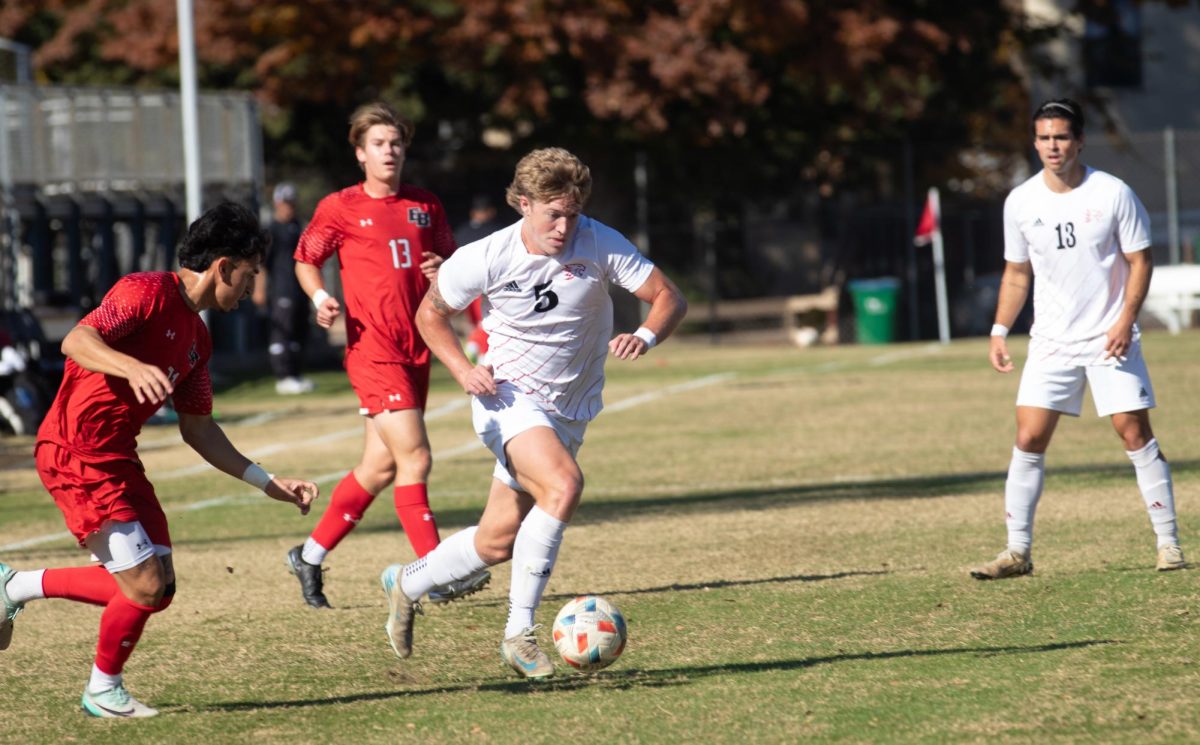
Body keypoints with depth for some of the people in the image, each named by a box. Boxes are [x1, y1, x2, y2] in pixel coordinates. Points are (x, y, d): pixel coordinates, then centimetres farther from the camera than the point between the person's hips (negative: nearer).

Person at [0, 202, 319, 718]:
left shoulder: (197, 338, 15)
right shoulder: (148, 292, -13)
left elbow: (198, 430, 19)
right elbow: (76, 340, -26)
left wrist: (268, 483, 15)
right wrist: (132, 366, -45)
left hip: (118, 459, 9)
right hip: (75, 454, -9)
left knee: (156, 588, 5)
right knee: (145, 586, -12)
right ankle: (103, 691, 12)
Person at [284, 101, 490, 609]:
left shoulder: (426, 207, 12)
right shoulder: (340, 208, -1)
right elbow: (306, 260, 10)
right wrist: (320, 298, -9)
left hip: (416, 351, 6)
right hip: (373, 351, -6)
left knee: (381, 466, 10)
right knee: (414, 458, -16)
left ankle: (310, 556, 24)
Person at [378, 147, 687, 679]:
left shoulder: (600, 244, -13)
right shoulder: (484, 259, -15)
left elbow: (669, 298, -9)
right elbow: (430, 313, 2)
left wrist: (645, 337, -31)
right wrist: (463, 370, -14)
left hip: (569, 410, 4)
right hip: (509, 397, -4)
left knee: (497, 542, 9)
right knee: (563, 485, -32)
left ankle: (407, 584, 37)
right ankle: (520, 632, -24)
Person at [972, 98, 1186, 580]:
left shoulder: (1113, 193, -7)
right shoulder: (1021, 202, 1)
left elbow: (1140, 260, -3)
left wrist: (1126, 319, -15)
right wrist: (1000, 331, 4)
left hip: (1111, 339, -2)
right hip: (1051, 341, 2)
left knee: (1135, 433, -7)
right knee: (1028, 440, -6)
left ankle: (1168, 541, 3)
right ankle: (1017, 551, 0)